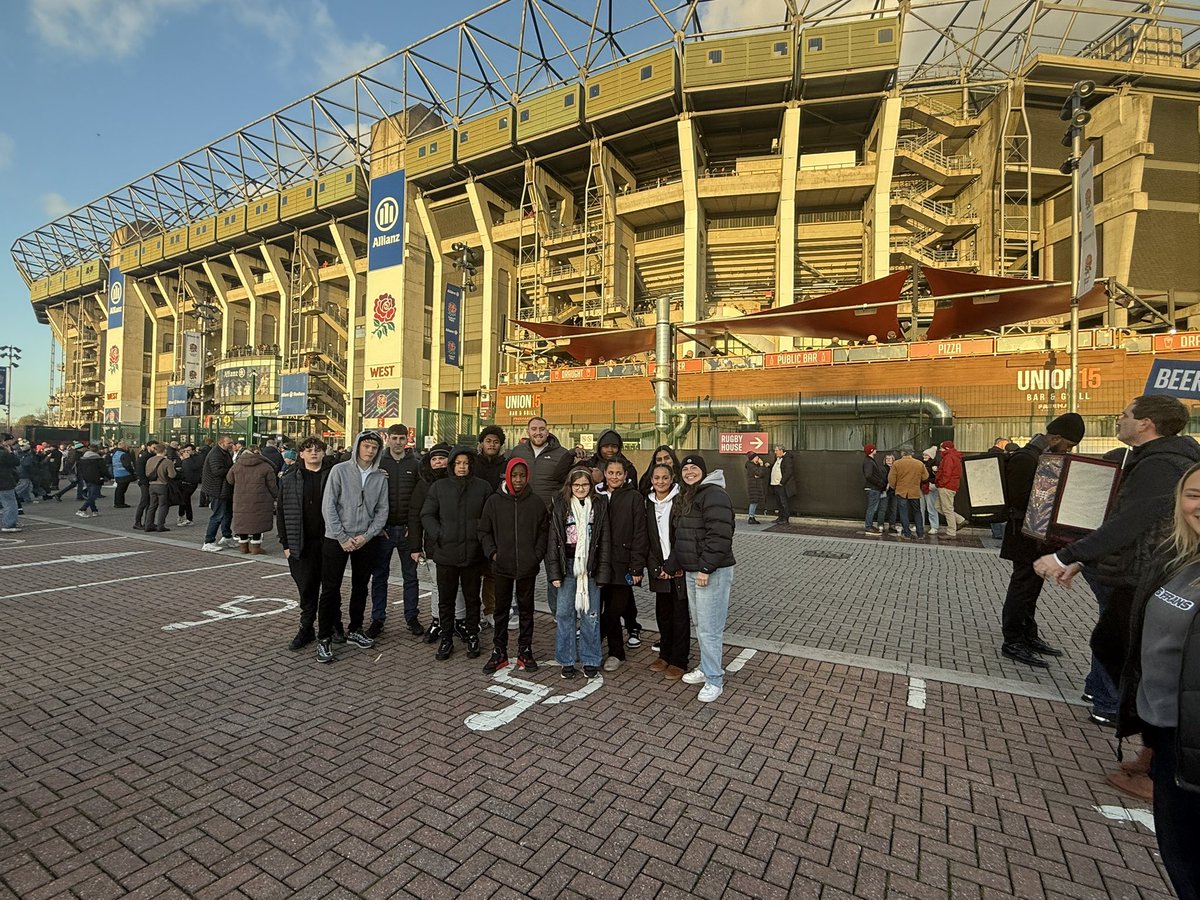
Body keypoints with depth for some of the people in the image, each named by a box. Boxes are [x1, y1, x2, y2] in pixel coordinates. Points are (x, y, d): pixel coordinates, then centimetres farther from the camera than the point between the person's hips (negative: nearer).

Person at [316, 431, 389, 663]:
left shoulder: (380, 477, 4)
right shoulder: (340, 470, -5)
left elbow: (382, 511, 3)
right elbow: (328, 507, -8)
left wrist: (367, 535, -10)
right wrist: (342, 537, -12)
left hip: (367, 541, 3)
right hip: (336, 539, -3)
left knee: (360, 587, 12)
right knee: (330, 589, 1)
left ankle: (354, 631, 27)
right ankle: (324, 638, 12)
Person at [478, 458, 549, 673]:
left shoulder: (536, 502, -1)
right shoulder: (494, 501, -1)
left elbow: (544, 531, 5)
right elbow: (484, 531, 5)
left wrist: (537, 555, -5)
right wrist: (492, 553, -6)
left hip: (528, 567, 0)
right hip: (502, 566, 0)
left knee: (526, 609, 11)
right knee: (501, 609, 11)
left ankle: (525, 651, 24)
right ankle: (499, 651, 22)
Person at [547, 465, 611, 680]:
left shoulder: (600, 505, 2)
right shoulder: (560, 505, 3)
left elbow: (605, 539, 1)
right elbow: (553, 539, 1)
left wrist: (602, 571, -4)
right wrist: (554, 572, -4)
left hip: (590, 566, 0)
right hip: (567, 565, 1)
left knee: (590, 614, 6)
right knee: (564, 613, 5)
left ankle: (590, 661, 20)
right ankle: (566, 661, 19)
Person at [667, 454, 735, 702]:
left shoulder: (714, 494, -15)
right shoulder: (684, 497, 16)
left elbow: (719, 535, -22)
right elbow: (680, 537, 22)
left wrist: (706, 568, -23)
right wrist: (671, 565, 19)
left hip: (712, 573, -9)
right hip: (691, 571, 10)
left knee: (709, 628, -3)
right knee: (699, 624, 18)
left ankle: (714, 680, 11)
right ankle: (707, 668, 33)